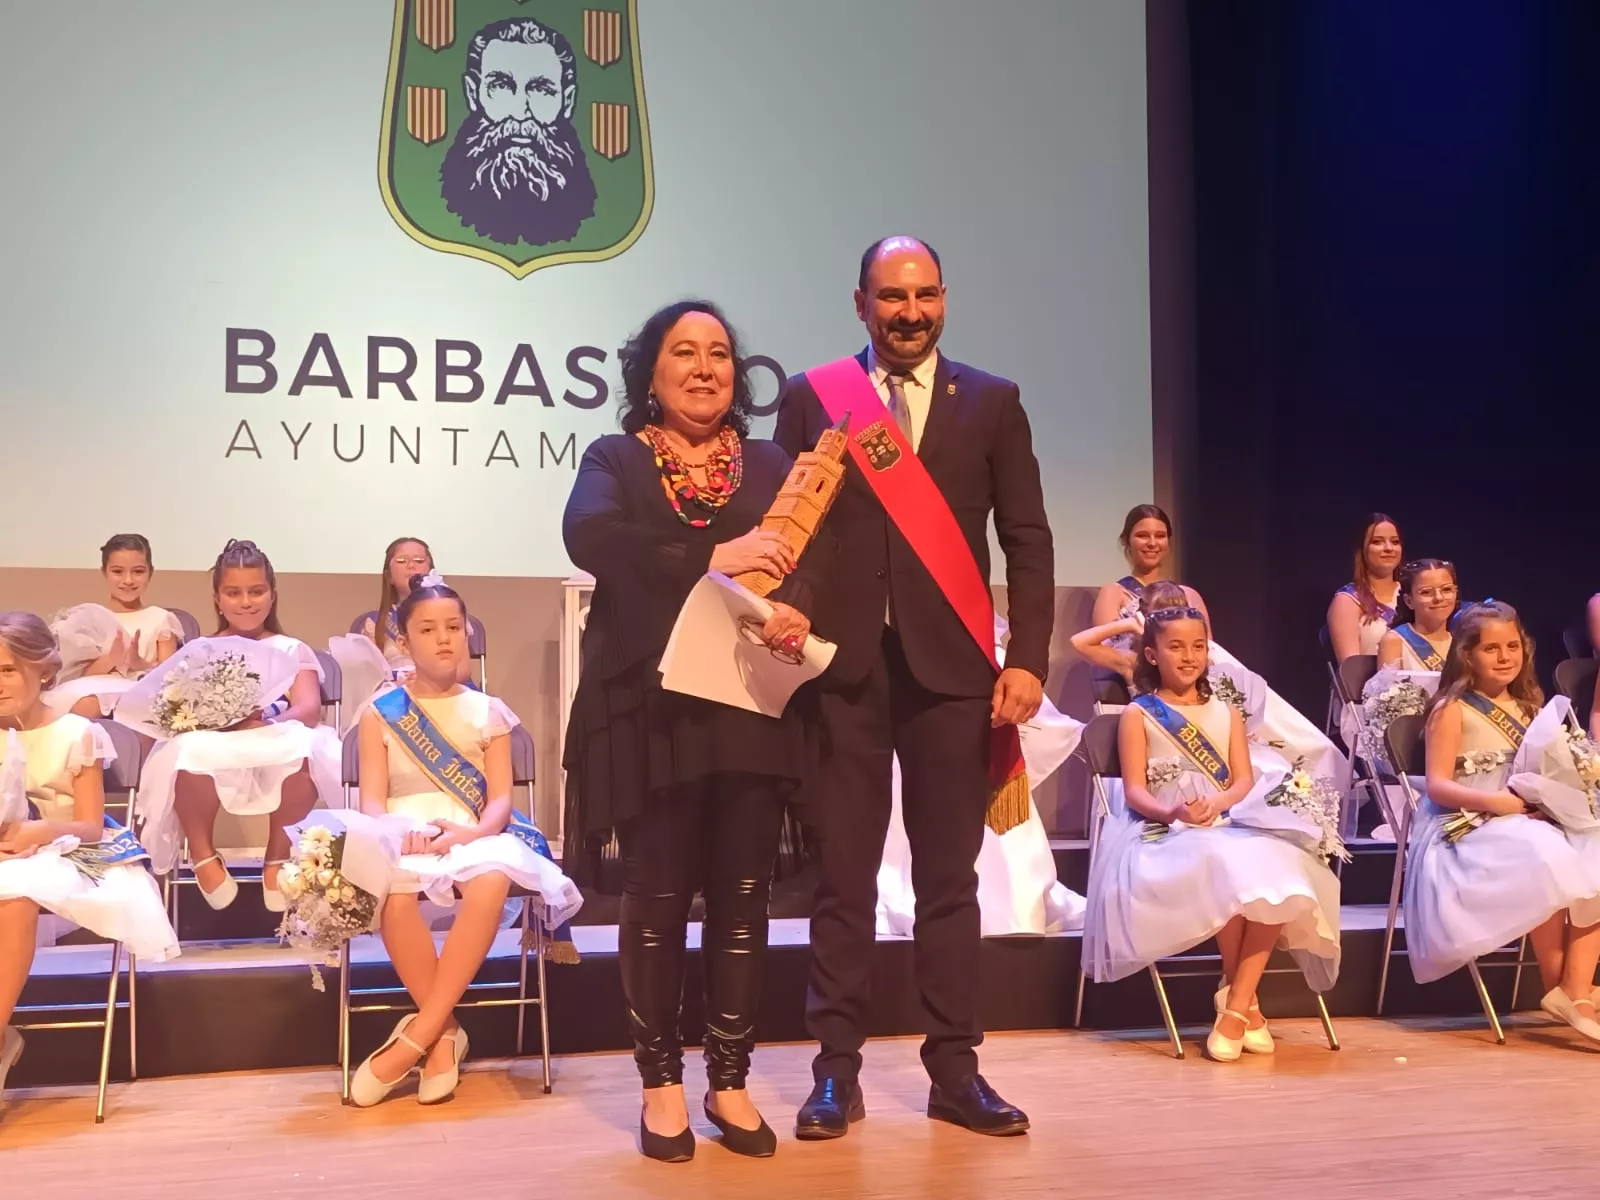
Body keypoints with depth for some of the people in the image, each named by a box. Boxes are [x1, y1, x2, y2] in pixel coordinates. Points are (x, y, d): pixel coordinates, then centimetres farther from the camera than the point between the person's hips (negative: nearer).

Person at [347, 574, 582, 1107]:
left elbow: (500, 799, 3)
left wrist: (473, 831, -19)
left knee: (492, 879, -38)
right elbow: (371, 800, 1)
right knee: (395, 888, -39)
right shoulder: (381, 713, 10)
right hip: (403, 838, -1)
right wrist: (396, 833, -22)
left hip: (473, 836, 1)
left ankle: (418, 1035, -32)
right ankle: (445, 1032, -22)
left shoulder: (487, 712, 13)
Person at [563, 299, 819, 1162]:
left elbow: (814, 552, -1)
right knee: (657, 898, 4)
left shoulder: (770, 464, 14)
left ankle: (730, 1082, 16)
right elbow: (588, 536, -14)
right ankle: (661, 1082, 16)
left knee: (742, 897, 5)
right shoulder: (615, 459, 7)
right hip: (653, 711, -2)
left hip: (753, 708, 2)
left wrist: (794, 610, -24)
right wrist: (709, 558, -23)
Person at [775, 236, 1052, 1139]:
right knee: (841, 877, 4)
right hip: (841, 666, 0)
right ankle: (838, 1070, 13)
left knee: (950, 877, 7)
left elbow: (1028, 540, 5)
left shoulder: (993, 402, 8)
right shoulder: (809, 397, 7)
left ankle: (956, 1070, 16)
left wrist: (1028, 659, -5)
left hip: (952, 666, 1)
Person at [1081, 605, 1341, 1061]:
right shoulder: (1138, 714, 8)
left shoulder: (1226, 713, 19)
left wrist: (1217, 804, -17)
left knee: (1278, 869, -32)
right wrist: (1171, 812, -24)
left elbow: (1245, 782, 6)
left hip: (1229, 828, 4)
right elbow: (1135, 791, -2)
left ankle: (1235, 1006, -25)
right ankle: (1245, 1001, -17)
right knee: (1223, 869, -38)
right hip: (1163, 834, -4)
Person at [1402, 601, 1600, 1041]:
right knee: (1545, 861, -34)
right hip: (1466, 827, -7)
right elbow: (1438, 785, -10)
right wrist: (1494, 802, -25)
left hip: (1528, 821, 7)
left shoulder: (1527, 707, 17)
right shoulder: (1453, 709, -3)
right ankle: (1555, 987, -16)